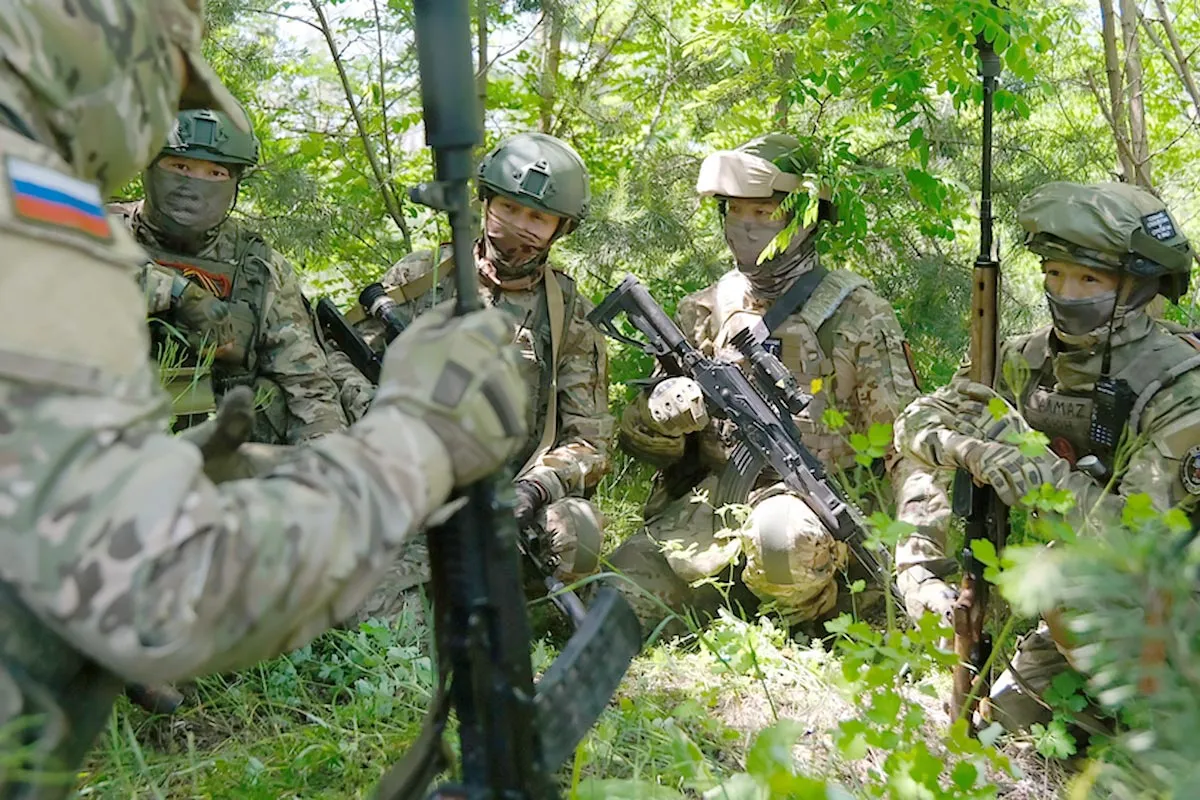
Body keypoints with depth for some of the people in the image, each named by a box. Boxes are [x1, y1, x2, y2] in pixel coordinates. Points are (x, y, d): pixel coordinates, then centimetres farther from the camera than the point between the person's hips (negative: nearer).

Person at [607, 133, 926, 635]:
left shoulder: (855, 313, 0)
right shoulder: (702, 313, 11)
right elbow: (637, 437, 10)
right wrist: (667, 410, -14)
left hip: (812, 498, -3)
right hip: (707, 498, 4)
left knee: (782, 540, -39)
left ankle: (815, 624, -5)